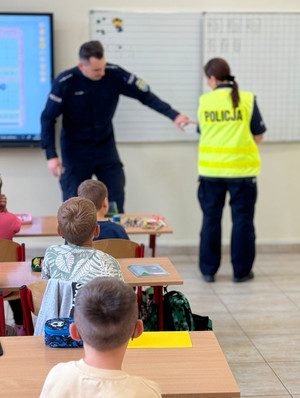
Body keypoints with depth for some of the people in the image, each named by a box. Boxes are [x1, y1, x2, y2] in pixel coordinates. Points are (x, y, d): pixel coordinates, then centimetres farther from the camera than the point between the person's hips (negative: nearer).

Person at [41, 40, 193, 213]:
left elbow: (145, 95, -6)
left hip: (106, 147, 2)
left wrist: (173, 115, -16)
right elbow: (48, 119, -9)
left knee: (116, 202, 3)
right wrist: (51, 156, -16)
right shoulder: (65, 83, -16)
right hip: (75, 151, -2)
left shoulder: (114, 74, -12)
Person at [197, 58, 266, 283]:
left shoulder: (204, 102, -1)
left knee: (211, 218, 12)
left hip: (211, 169, 2)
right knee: (242, 219, 8)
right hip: (241, 168, -2)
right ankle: (241, 271, 13)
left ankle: (208, 270, 18)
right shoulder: (247, 100, -5)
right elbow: (258, 136, 1)